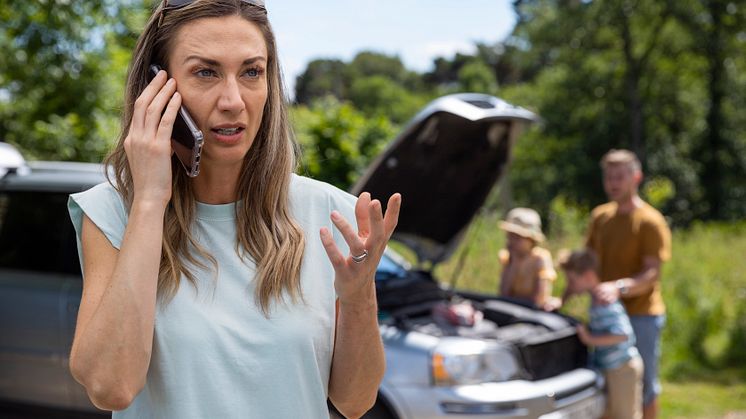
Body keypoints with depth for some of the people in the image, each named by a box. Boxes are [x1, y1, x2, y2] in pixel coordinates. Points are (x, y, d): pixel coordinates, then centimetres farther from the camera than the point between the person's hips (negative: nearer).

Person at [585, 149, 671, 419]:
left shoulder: (651, 222, -11)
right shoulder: (600, 216, 8)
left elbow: (652, 275, -17)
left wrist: (619, 288, -34)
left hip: (642, 315, -6)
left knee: (645, 384, 5)